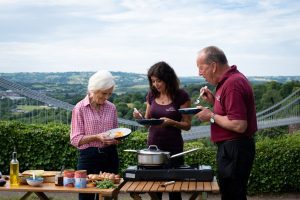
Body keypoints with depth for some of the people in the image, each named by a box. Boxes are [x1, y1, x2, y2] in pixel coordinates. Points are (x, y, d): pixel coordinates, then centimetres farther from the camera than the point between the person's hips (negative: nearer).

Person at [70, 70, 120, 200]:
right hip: (89, 157, -4)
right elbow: (75, 140, -8)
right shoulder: (80, 108, -5)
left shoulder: (111, 108, 6)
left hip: (110, 156, 4)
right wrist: (97, 137, -20)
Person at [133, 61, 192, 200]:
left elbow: (187, 125, -6)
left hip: (173, 147, -4)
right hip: (153, 145, 4)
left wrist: (171, 122, -24)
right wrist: (140, 117, -7)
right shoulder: (152, 95, 5)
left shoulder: (181, 96, -8)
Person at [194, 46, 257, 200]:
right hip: (231, 147, 10)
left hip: (234, 150, -10)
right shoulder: (230, 79, 11)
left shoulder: (232, 84, -21)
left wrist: (211, 116, -15)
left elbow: (239, 125, -27)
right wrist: (213, 100, 7)